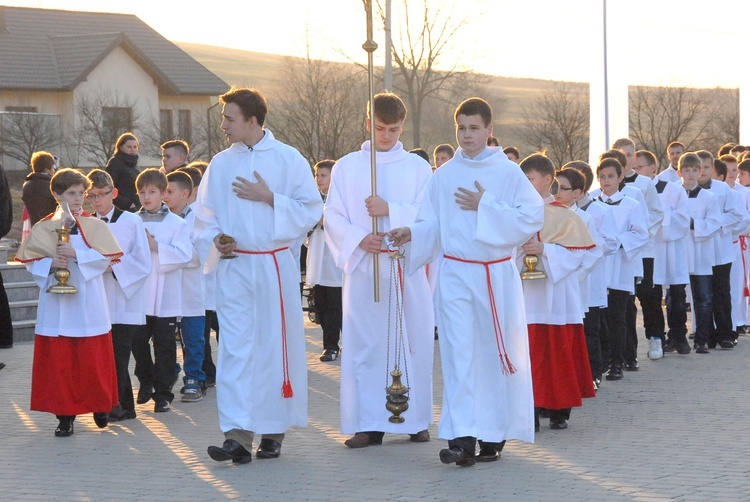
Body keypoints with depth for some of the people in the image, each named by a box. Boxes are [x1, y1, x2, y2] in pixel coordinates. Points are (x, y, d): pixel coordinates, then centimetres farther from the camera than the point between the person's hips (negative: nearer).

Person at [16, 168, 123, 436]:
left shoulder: (95, 226, 4)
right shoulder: (43, 228, 5)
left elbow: (105, 258, -6)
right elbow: (31, 260, 3)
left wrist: (76, 254, -17)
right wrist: (51, 264, -15)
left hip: (88, 303, -1)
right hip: (57, 304, 1)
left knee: (93, 359, 3)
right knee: (58, 360, 1)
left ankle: (100, 405, 22)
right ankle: (65, 415, 7)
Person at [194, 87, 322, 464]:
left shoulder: (288, 159, -2)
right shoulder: (221, 164, 7)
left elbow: (311, 210, -4)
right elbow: (205, 217, 12)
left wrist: (269, 198, -13)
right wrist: (214, 241, -7)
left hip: (275, 266, -2)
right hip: (234, 267, 2)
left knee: (275, 347, 5)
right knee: (234, 349, -5)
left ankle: (273, 430, 17)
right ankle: (238, 436, -8)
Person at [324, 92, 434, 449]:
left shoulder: (418, 168, 7)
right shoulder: (346, 167, 8)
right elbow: (333, 217, 3)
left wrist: (391, 210, -15)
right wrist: (359, 238, -14)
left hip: (407, 268, 0)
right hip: (362, 269, 0)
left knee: (413, 342, 1)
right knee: (362, 345, -2)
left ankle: (415, 419, 10)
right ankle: (367, 423, 3)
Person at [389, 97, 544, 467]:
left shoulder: (508, 173, 0)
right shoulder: (443, 177, 6)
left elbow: (532, 217, -8)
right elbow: (432, 226, 7)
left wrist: (485, 207, -13)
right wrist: (411, 235, -14)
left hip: (497, 275, -1)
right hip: (455, 273, 1)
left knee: (495, 352, 5)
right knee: (459, 354, -6)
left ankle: (493, 435, 17)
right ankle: (461, 438, -11)